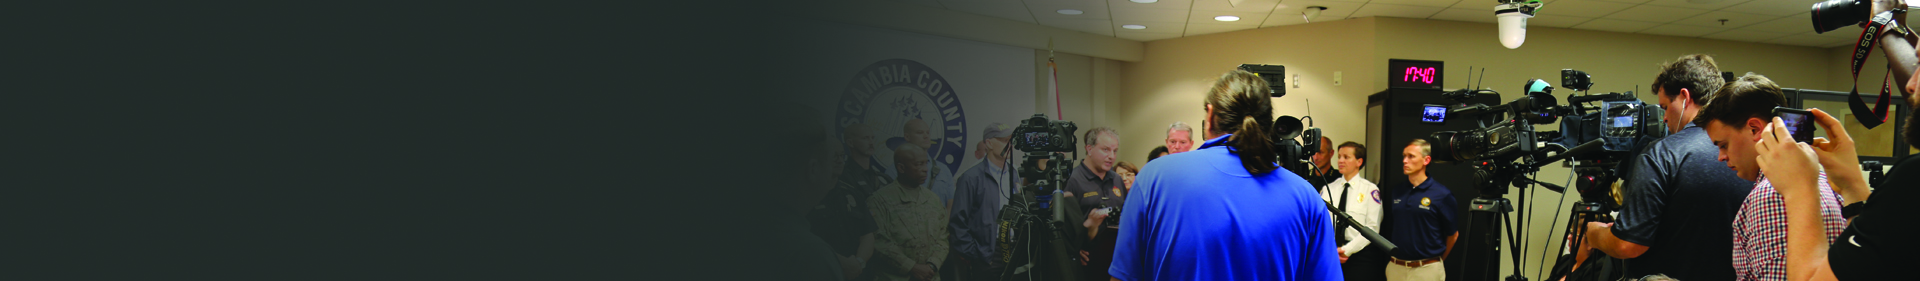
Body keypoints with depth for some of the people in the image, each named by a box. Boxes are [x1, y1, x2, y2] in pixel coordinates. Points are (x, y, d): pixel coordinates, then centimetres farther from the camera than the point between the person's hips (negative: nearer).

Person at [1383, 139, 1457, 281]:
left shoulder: (1441, 194, -6)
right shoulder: (1397, 192, 8)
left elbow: (1453, 234, 2)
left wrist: (1437, 260, 9)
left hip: (1426, 269, -5)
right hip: (1396, 268, 5)